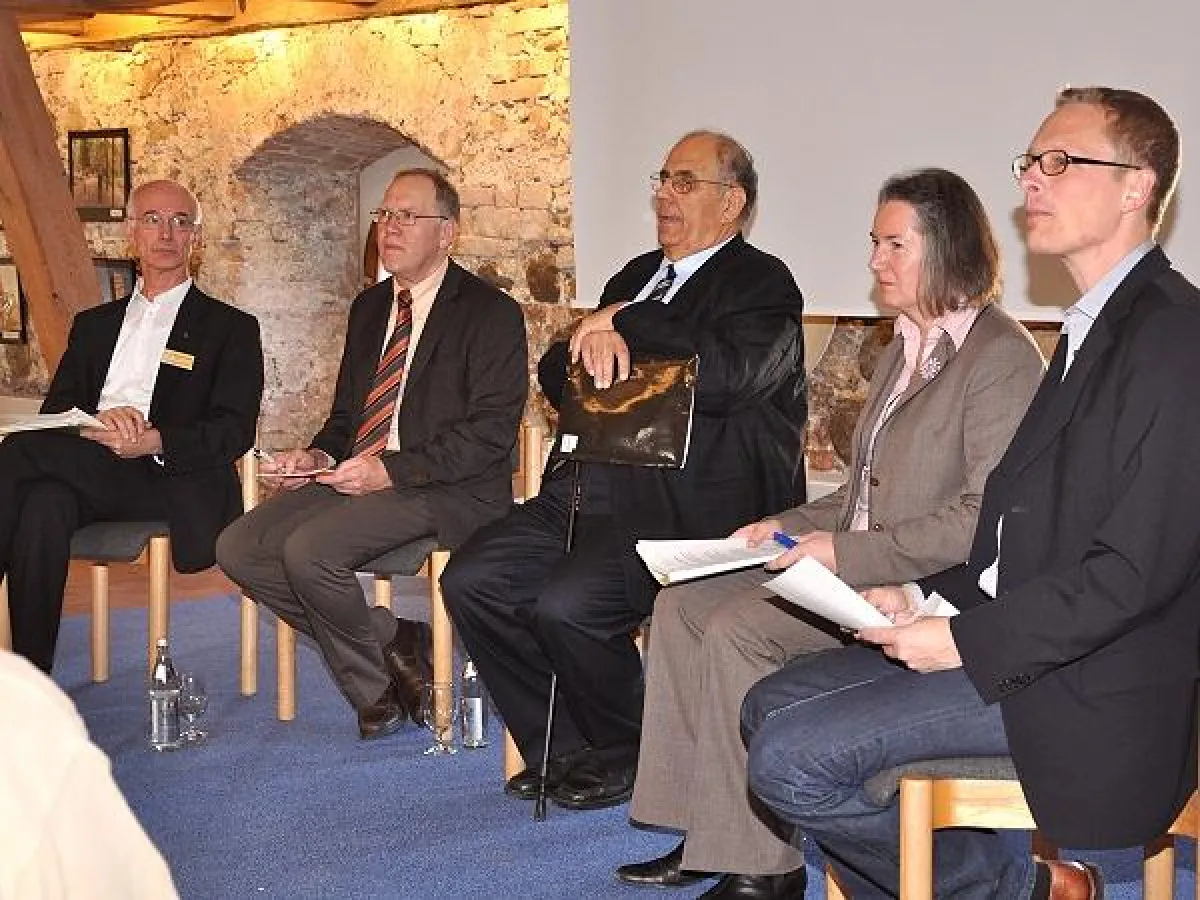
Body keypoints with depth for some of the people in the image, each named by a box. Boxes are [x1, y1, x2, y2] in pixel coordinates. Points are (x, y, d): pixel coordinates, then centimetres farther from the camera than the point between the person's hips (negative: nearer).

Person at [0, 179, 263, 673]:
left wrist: (155, 442, -20)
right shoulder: (93, 324, 29)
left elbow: (234, 431, 0)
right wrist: (100, 418, -10)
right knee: (43, 504, -36)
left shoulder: (231, 328, 14)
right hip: (85, 468, 4)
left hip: (171, 483, -4)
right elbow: (55, 410, 17)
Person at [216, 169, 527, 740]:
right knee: (239, 547, -10)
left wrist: (391, 471, -20)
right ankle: (394, 648, -3)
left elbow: (490, 431, -15)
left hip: (444, 493, -8)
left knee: (309, 551, -29)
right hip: (355, 476, 8)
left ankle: (379, 682, 0)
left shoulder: (491, 313, -6)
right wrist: (320, 455, 3)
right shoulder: (369, 308, 19)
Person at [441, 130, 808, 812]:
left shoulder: (762, 283, -2)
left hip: (680, 509, -8)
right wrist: (593, 342, -6)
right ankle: (564, 748, 7)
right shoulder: (639, 275, 23)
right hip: (587, 490, 8)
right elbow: (556, 376, 18)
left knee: (565, 602, -27)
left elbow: (728, 376, -22)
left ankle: (626, 754, 2)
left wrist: (624, 322, -12)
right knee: (471, 578, -8)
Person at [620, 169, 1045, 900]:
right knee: (682, 604, -2)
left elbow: (985, 518, -20)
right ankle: (703, 836, 0)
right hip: (854, 567, 10)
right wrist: (791, 527, 7)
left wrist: (849, 554, -22)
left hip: (928, 589, -10)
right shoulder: (906, 351, 19)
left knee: (737, 631, -24)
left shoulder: (1001, 357, -12)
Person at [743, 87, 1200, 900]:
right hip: (1007, 632, 10)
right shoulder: (1096, 326, 16)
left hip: (1083, 690, -10)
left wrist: (966, 639, -18)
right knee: (771, 708, 8)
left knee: (791, 755, -16)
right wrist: (927, 597, 2)